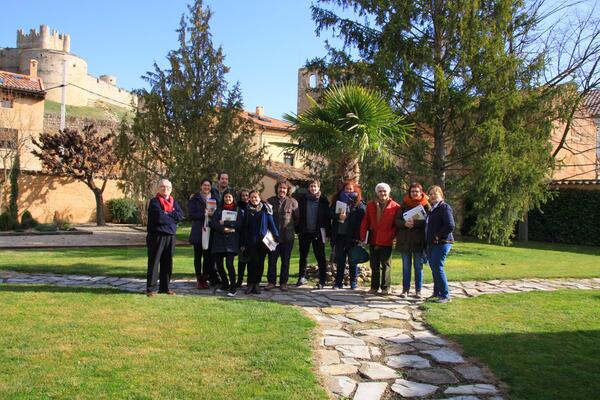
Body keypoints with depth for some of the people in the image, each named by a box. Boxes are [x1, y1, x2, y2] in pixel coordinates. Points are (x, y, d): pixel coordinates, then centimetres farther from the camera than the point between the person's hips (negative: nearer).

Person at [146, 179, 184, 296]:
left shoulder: (174, 202, 14)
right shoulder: (154, 201, -4)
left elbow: (181, 215, -2)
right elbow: (158, 217, -18)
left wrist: (167, 214, -13)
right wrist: (173, 217, -5)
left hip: (170, 236, 5)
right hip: (156, 235, -5)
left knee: (167, 262, 9)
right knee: (154, 262, -2)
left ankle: (165, 287, 18)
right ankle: (151, 288, 3)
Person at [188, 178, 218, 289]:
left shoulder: (214, 198, 13)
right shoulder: (195, 198, 1)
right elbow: (191, 215, -7)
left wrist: (212, 213, -6)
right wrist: (204, 214, -16)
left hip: (210, 231, 3)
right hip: (198, 231, -3)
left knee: (208, 256, 3)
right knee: (198, 256, 3)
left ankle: (205, 278, 13)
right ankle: (199, 279, 11)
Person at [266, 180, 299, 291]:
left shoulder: (292, 202, -1)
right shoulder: (270, 201, 5)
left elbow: (297, 218, 3)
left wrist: (290, 227, 4)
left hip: (287, 236, -1)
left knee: (285, 260, 6)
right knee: (272, 260, 5)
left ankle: (283, 282, 15)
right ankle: (271, 282, 15)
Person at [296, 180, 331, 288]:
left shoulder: (323, 201, 1)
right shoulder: (302, 199, 4)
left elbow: (327, 217, 0)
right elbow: (298, 215, 4)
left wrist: (328, 233, -5)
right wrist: (298, 230, -4)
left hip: (318, 233, -2)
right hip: (304, 232, 2)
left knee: (320, 257, 0)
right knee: (303, 256, 13)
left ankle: (322, 280, 5)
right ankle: (302, 278, 26)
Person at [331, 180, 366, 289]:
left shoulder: (359, 203, 0)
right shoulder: (337, 200, 10)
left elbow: (362, 217, -7)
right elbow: (330, 213, 3)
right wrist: (338, 216, -19)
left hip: (352, 236, -3)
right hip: (339, 235, 3)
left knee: (353, 260, 5)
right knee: (339, 260, 8)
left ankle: (354, 282, 15)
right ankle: (338, 282, 14)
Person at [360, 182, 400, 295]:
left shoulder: (395, 207, -4)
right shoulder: (370, 205, 7)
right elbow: (365, 222, 6)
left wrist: (394, 236, -9)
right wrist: (363, 237, 0)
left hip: (386, 241, -3)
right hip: (373, 240, 4)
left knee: (386, 265, 4)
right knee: (374, 265, 11)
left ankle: (385, 287, 13)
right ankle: (374, 287, 21)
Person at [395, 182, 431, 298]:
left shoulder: (425, 205, 0)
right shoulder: (404, 204, 6)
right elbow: (397, 220, 1)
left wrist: (415, 223, -24)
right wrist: (405, 223, -20)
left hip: (419, 240, -2)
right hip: (405, 240, 2)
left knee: (418, 266, 5)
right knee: (406, 266, 9)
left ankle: (418, 290, 13)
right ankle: (405, 289, 17)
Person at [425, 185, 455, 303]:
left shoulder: (444, 207, -10)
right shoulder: (432, 209, 17)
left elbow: (450, 226, -21)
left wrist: (438, 236, -15)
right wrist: (428, 241, 13)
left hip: (441, 243, -9)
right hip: (432, 244, 9)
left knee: (437, 267, -11)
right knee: (434, 268, 13)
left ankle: (445, 295, -4)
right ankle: (437, 292, 23)